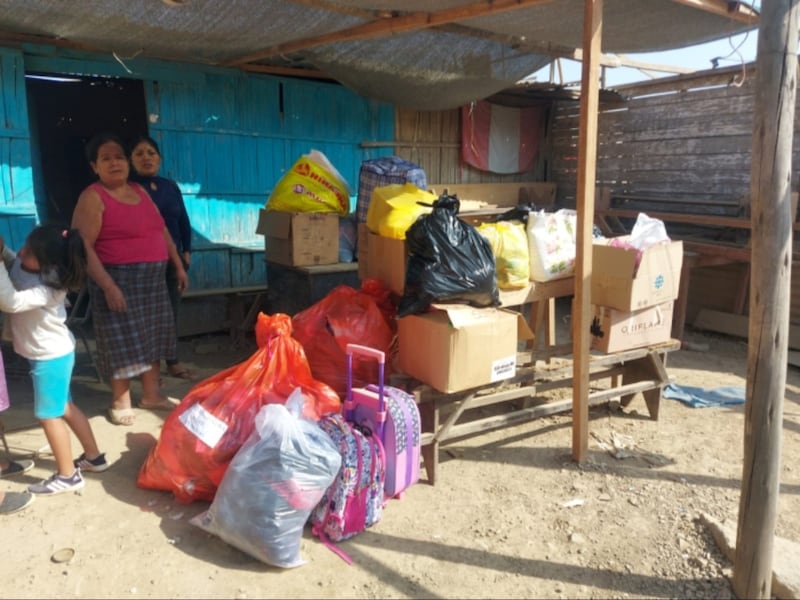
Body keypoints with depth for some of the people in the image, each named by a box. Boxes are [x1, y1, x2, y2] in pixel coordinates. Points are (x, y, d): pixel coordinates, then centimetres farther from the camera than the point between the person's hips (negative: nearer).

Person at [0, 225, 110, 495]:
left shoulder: (46, 289, -31)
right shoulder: (28, 269, -5)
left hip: (50, 357, -10)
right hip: (54, 352, 10)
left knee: (48, 414, 2)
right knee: (64, 407, 20)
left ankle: (67, 475, 14)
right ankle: (93, 456, 33)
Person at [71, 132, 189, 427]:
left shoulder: (140, 191, 12)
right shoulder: (92, 197, -10)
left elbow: (162, 230, 18)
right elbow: (83, 246, -17)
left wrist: (179, 266, 16)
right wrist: (107, 285, -24)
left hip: (153, 278, 7)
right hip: (119, 279, -7)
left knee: (152, 335, 13)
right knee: (123, 340, -1)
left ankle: (151, 394, 27)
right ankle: (120, 402, 15)